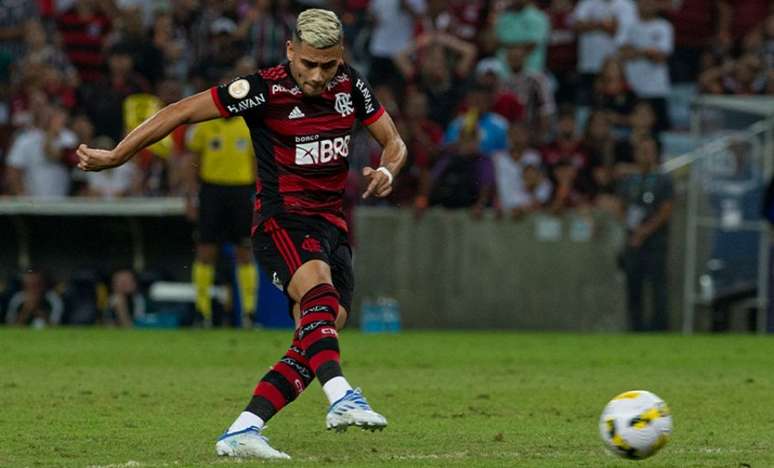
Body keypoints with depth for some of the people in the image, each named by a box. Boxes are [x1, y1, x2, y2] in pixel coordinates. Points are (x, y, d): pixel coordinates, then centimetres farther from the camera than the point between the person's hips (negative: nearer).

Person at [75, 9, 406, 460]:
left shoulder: (351, 85, 3)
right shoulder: (265, 89, -12)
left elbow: (394, 143, 15)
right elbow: (183, 112, -6)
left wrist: (387, 171, -10)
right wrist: (115, 156, -2)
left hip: (332, 227, 6)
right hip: (282, 219, -6)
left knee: (313, 345, -9)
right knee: (318, 288, -36)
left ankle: (241, 432, -8)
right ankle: (341, 397, -53)